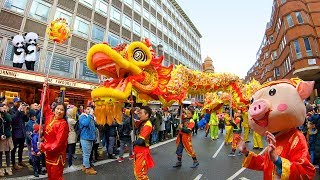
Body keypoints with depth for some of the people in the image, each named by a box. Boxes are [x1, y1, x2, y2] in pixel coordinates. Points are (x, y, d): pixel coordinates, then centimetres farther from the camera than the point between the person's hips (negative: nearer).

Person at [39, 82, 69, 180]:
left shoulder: (63, 124, -20)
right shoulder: (50, 116, -1)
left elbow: (58, 143, -20)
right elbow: (45, 104, 10)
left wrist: (43, 146, -15)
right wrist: (46, 89, 5)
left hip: (57, 155, -7)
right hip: (48, 153, 7)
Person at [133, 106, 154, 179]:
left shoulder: (147, 125, -23)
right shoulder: (142, 122, 3)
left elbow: (140, 141, -28)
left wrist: (134, 143, -7)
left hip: (142, 151, -9)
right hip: (138, 150, 9)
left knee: (140, 173, 3)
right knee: (136, 172, 21)